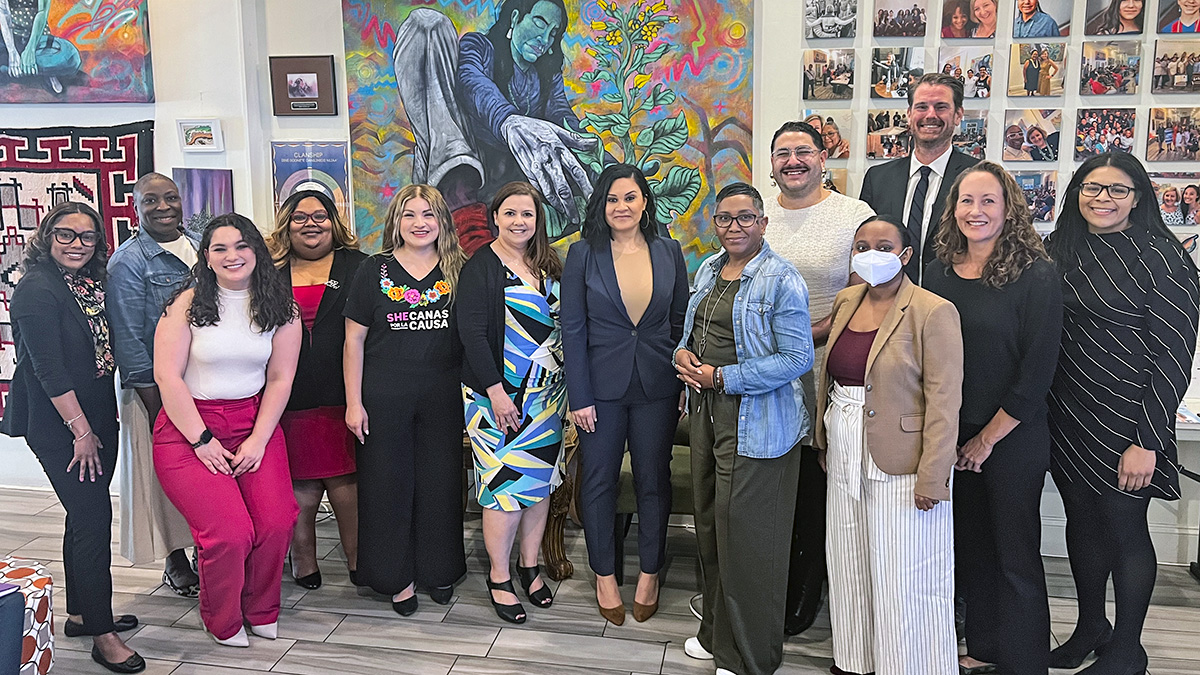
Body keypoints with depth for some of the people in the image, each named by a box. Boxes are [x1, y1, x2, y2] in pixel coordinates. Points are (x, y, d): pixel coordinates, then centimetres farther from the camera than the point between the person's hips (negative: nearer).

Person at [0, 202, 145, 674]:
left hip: (96, 417, 8)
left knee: (86, 516, 16)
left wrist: (99, 423, 14)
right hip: (58, 426, -8)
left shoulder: (91, 283, 8)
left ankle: (80, 613, 31)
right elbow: (49, 369, -18)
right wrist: (81, 431, -15)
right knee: (93, 519, -6)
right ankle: (101, 635, 5)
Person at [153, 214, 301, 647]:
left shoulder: (279, 307, 3)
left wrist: (259, 439, -7)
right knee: (230, 532, -16)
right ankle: (222, 623, 14)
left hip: (254, 423, 3)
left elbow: (280, 379, 3)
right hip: (187, 426, -2)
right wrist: (202, 440, -11)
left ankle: (261, 611, 15)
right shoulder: (188, 303, -3)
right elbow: (167, 375, -7)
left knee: (277, 522, -15)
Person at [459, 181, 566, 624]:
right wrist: (496, 392, -18)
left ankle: (530, 566, 25)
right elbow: (472, 333, -13)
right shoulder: (481, 268, -7)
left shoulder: (549, 266, 11)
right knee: (505, 484, -4)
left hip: (548, 395, 6)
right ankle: (499, 578, 11)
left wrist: (570, 386, 8)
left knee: (540, 479, 10)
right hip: (497, 394, -5)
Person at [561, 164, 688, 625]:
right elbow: (572, 329, -4)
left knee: (653, 480, 11)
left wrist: (687, 384, 1)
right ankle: (604, 575, 26)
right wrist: (579, 397, -9)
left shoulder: (669, 252, 3)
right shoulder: (583, 255, -3)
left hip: (657, 387, 2)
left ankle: (649, 573, 28)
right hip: (601, 385, -1)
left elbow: (681, 322, 7)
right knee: (598, 481, 8)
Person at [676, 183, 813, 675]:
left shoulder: (782, 280, -14)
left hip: (756, 422, -8)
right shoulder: (708, 270, 11)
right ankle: (717, 633, 35)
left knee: (745, 534, 0)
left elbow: (797, 359, -19)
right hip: (707, 412, 8)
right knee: (710, 524, 16)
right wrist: (683, 353, -1)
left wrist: (721, 377, -20)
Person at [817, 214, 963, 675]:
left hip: (900, 464, -7)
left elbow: (944, 401, -15)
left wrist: (932, 478, -18)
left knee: (904, 580, 2)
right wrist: (823, 440, 15)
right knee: (851, 568, 16)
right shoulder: (845, 302, 9)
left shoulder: (933, 313, -12)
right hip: (846, 459, 7)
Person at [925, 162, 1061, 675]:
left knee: (1016, 559, 5)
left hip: (1013, 441, -5)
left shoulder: (1035, 277, -12)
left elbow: (1037, 372, -13)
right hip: (951, 438, 5)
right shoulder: (939, 273, 4)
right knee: (970, 548, 16)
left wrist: (988, 438, -11)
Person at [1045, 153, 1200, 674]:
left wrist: (1148, 441, -16)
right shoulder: (1060, 249, 5)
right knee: (1082, 521, 16)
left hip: (1124, 419, -5)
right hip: (1065, 416, 5)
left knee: (1125, 530, 6)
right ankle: (1090, 627, 35)